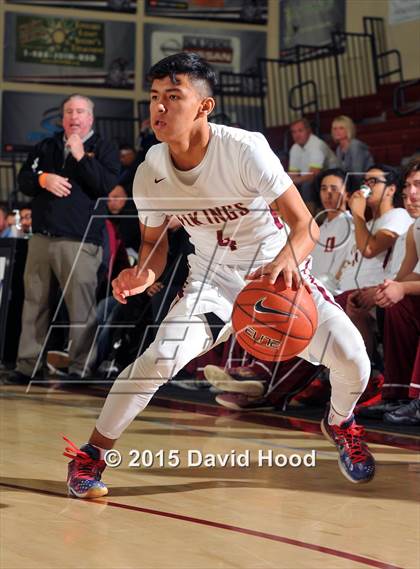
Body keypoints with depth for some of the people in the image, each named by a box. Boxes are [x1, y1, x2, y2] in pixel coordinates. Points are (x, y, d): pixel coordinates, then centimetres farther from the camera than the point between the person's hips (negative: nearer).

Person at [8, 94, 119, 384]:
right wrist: (43, 179, -6)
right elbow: (24, 179, 15)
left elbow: (109, 186, -9)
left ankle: (80, 368, -3)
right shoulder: (46, 147, 19)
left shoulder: (104, 149, 6)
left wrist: (81, 157, -13)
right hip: (42, 237, 5)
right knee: (34, 303, 7)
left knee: (81, 307, -8)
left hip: (80, 241, -5)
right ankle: (29, 365, 13)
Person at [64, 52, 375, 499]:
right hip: (212, 279, 2)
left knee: (349, 354, -17)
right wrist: (145, 274, -21)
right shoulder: (150, 173, -13)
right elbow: (154, 242, 4)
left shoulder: (245, 148, -25)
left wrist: (288, 258, -51)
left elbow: (303, 222, -28)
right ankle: (91, 453, -7)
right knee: (161, 357, -23)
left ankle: (340, 423, 20)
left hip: (277, 271, -1)